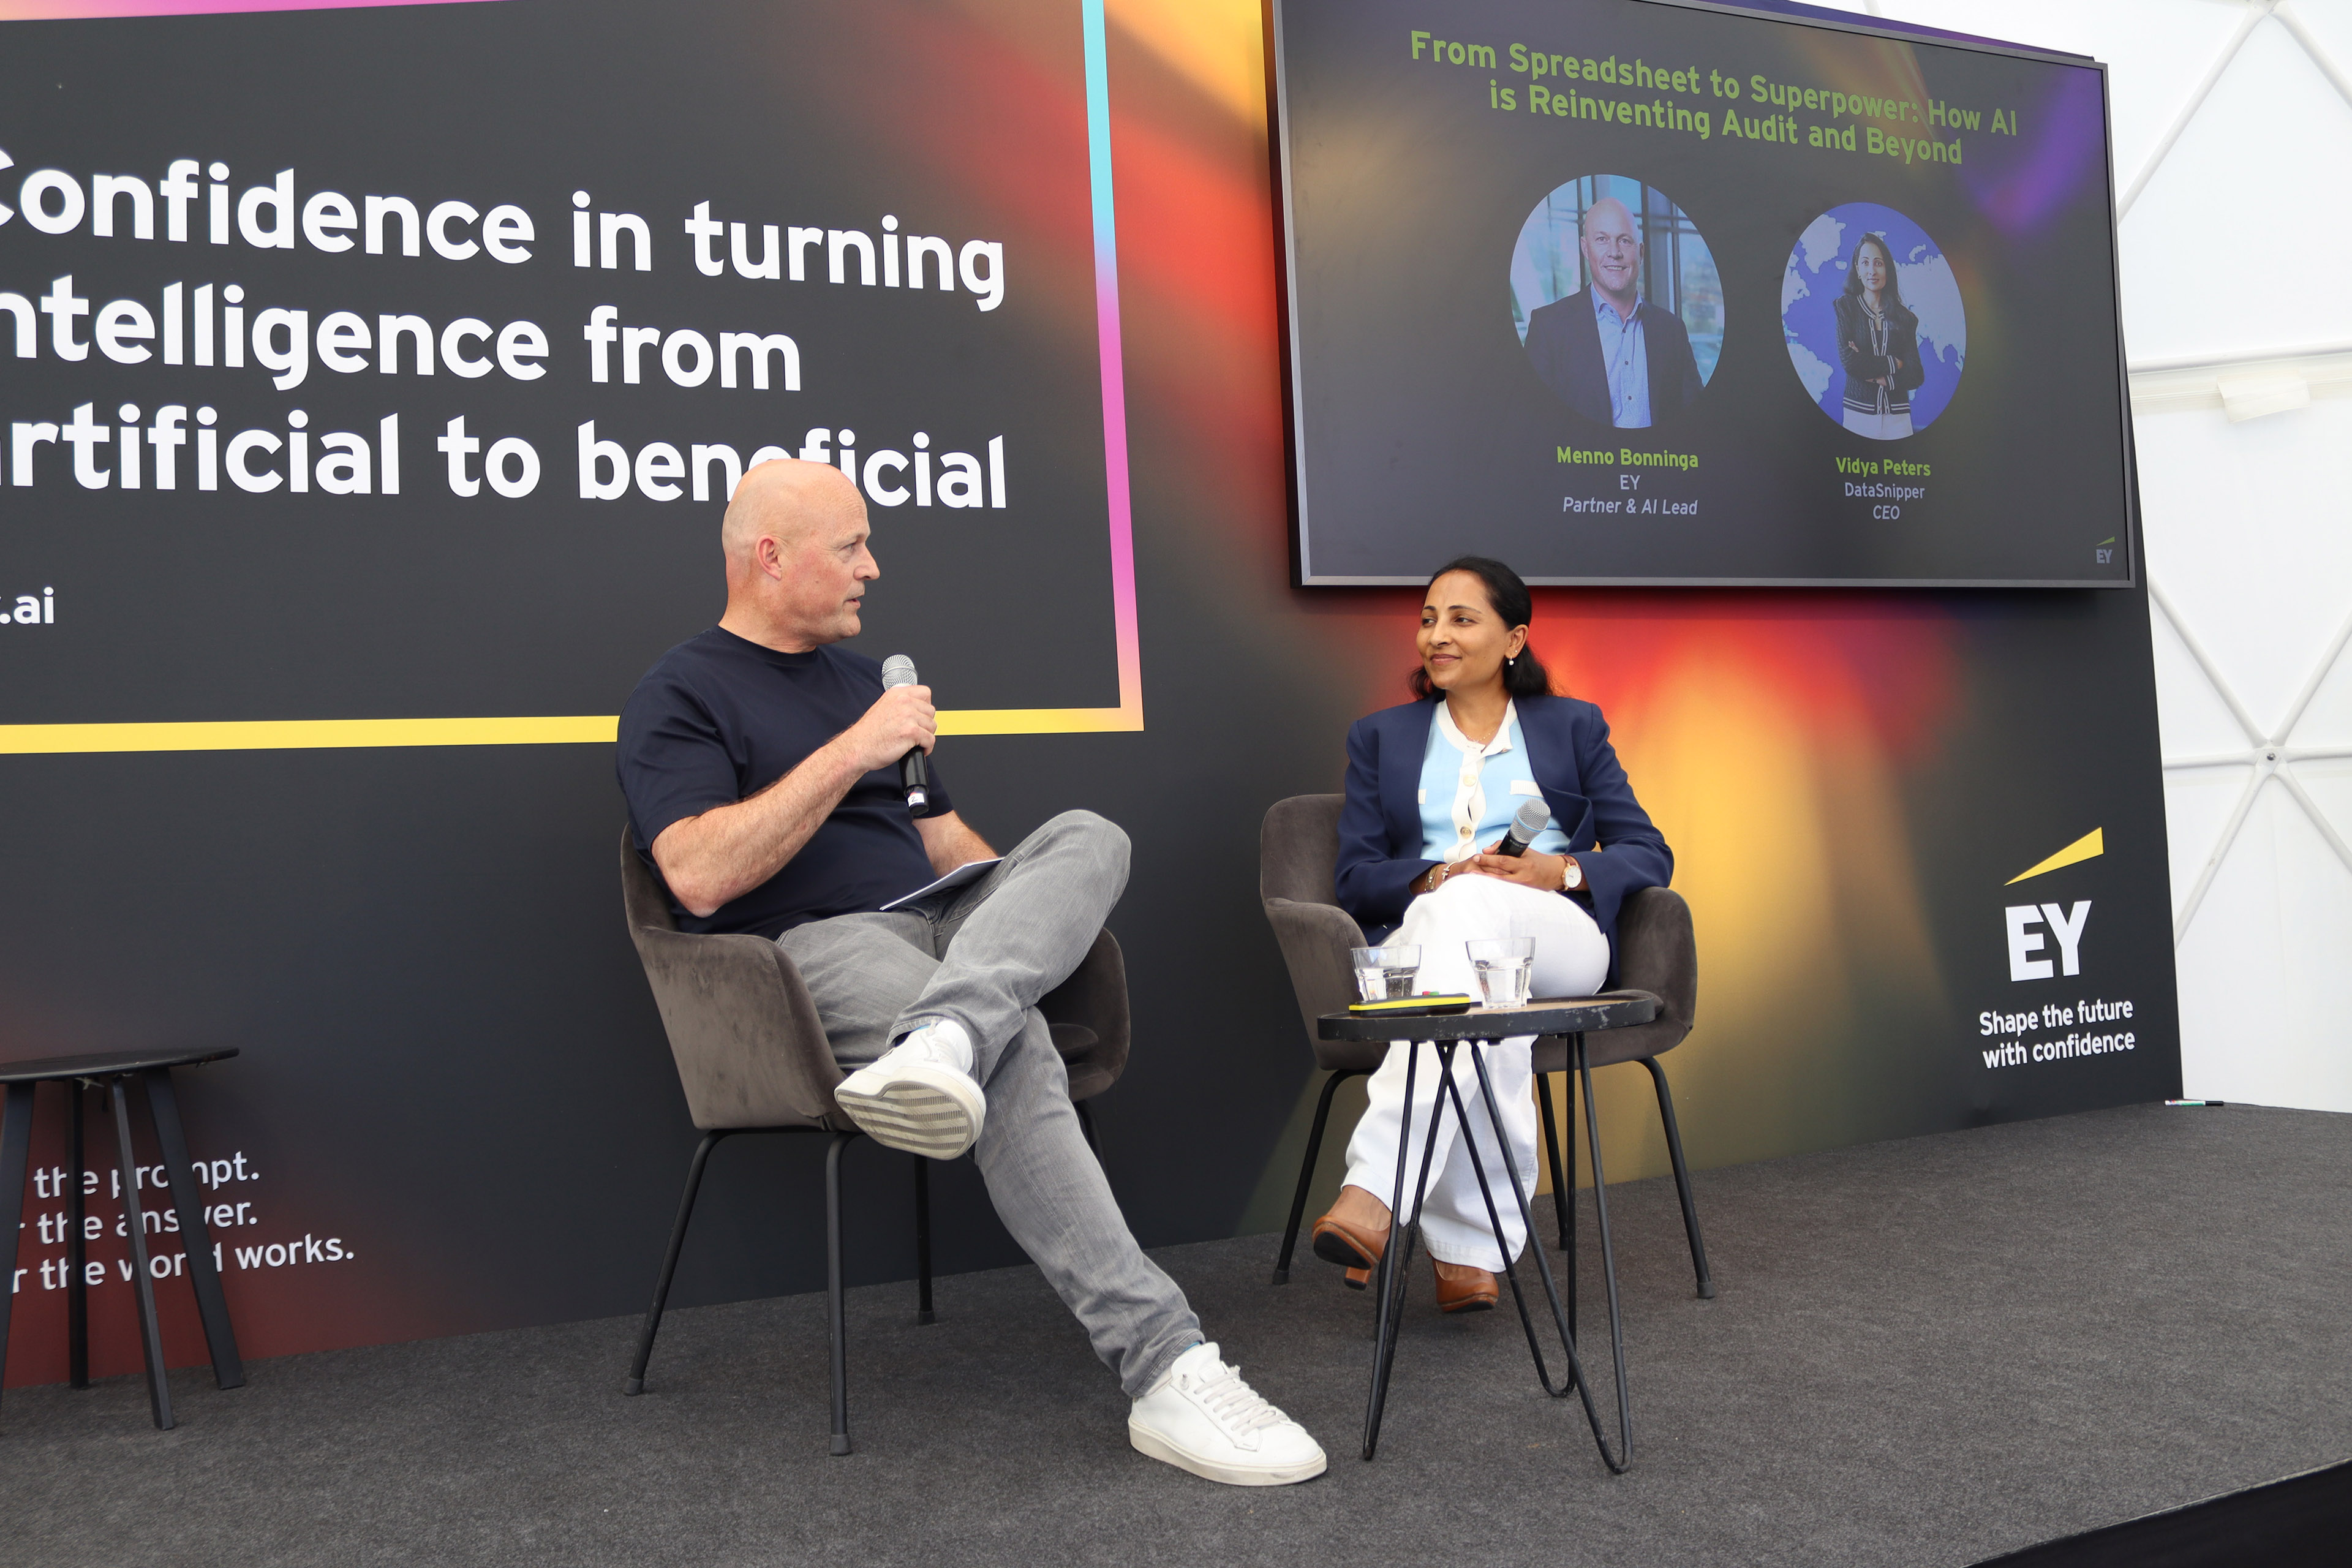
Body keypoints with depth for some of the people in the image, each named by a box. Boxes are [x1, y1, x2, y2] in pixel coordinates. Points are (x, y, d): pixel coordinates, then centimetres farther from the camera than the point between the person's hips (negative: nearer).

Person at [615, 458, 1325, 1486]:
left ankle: (938, 1045, -50)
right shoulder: (681, 695, 3)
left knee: (1089, 837, -21)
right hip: (816, 944, -7)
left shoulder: (860, 674, 27)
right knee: (1016, 1051, -35)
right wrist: (850, 752, -15)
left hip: (940, 922, 7)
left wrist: (1040, 910, 9)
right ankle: (1163, 1370, -39)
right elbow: (698, 876, -14)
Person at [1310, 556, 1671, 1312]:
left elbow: (1649, 856, 11)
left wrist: (1560, 870, -11)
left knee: (1470, 906, -38)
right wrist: (1434, 877, -12)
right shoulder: (1380, 737, 23)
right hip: (1427, 940, 1)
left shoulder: (1574, 726, 21)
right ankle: (1471, 1249, -41)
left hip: (1558, 942, -1)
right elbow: (1355, 877, 11)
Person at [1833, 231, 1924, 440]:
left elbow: (1916, 375, 1)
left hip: (1897, 416, 2)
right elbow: (1848, 360, -11)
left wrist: (1876, 375, -12)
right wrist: (1892, 364, -7)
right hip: (1859, 412, -2)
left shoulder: (1904, 316, 8)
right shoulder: (1846, 307, 3)